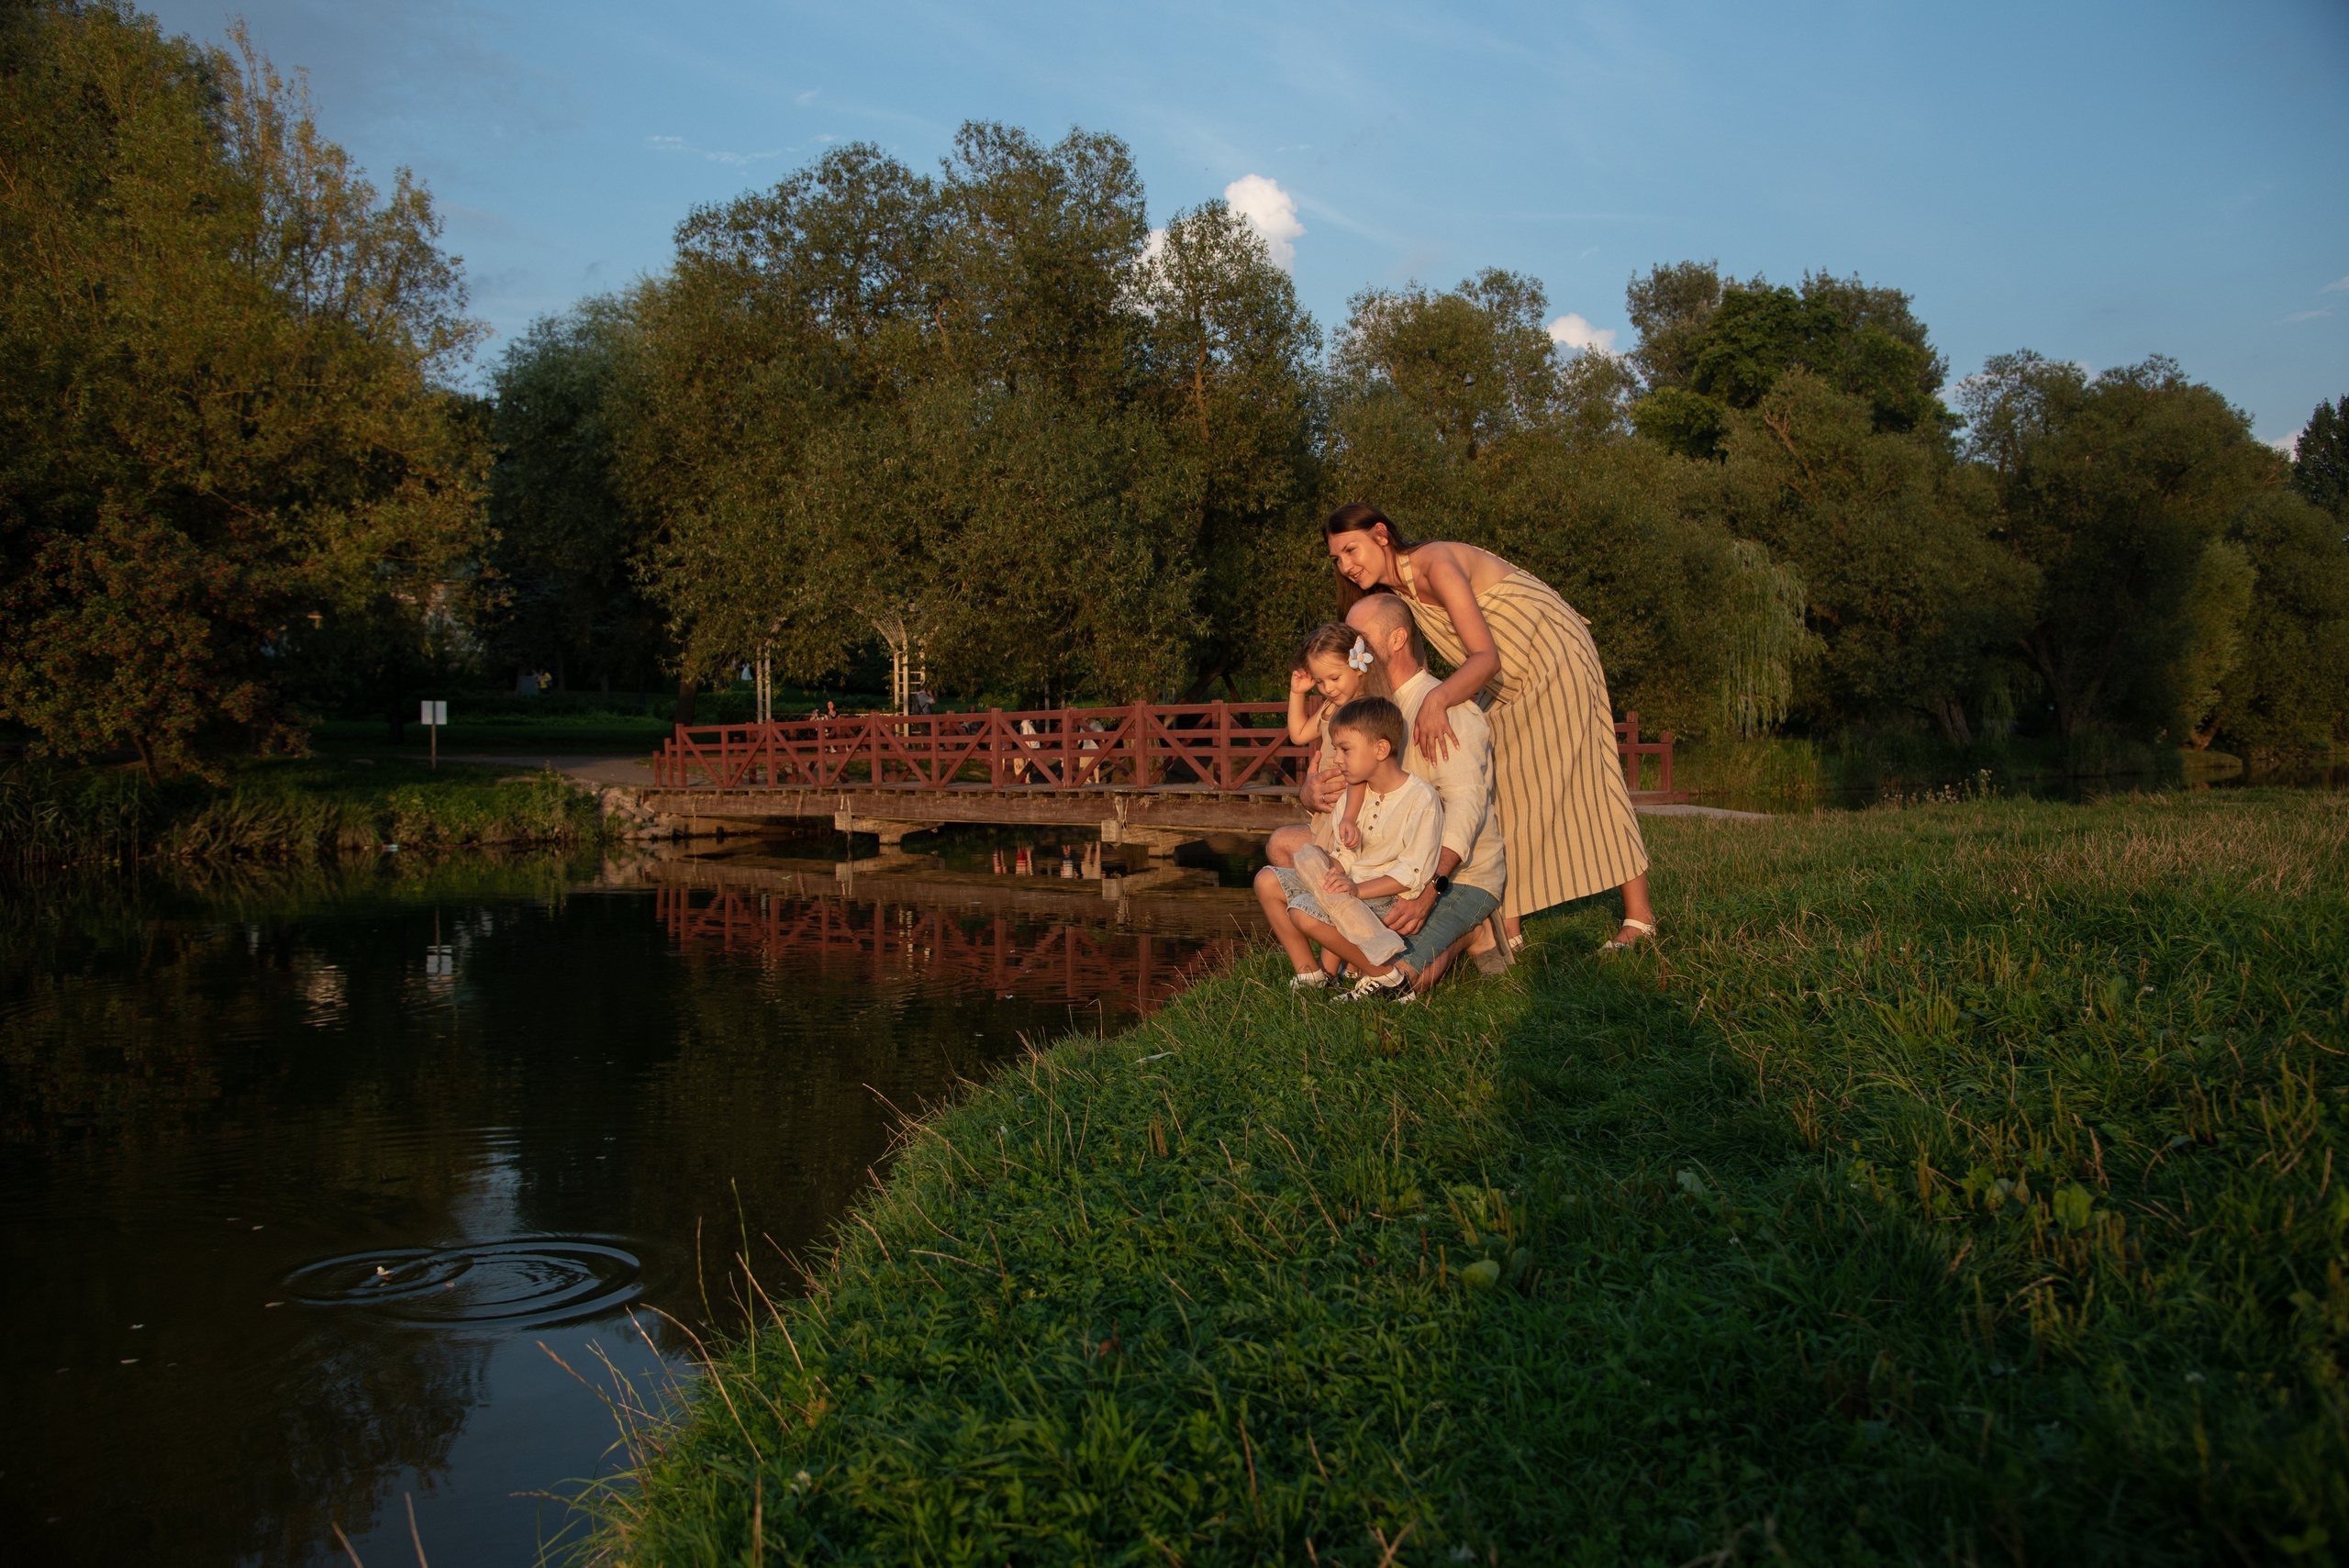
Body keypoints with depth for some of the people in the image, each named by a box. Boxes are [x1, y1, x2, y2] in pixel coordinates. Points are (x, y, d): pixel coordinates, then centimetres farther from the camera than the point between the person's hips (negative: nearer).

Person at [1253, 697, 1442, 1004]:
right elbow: (1346, 854, 12)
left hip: (1388, 899, -9)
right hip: (1351, 885, 9)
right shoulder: (1357, 793, 9)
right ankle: (1308, 972, 5)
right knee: (1267, 881, 1)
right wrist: (1336, 873, -11)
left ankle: (1386, 976, -18)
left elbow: (1413, 874, -20)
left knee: (1305, 911, -31)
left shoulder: (1421, 798, -16)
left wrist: (1357, 888, -29)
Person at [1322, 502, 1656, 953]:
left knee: (1582, 780, -7)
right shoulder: (1394, 592, 0)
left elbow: (1487, 657, -37)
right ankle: (1507, 932, 4)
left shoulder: (1436, 564, -27)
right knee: (1499, 790, 3)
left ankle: (1639, 915, 0)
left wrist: (1438, 700, -52)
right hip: (1507, 688, 9)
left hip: (1555, 662, -9)